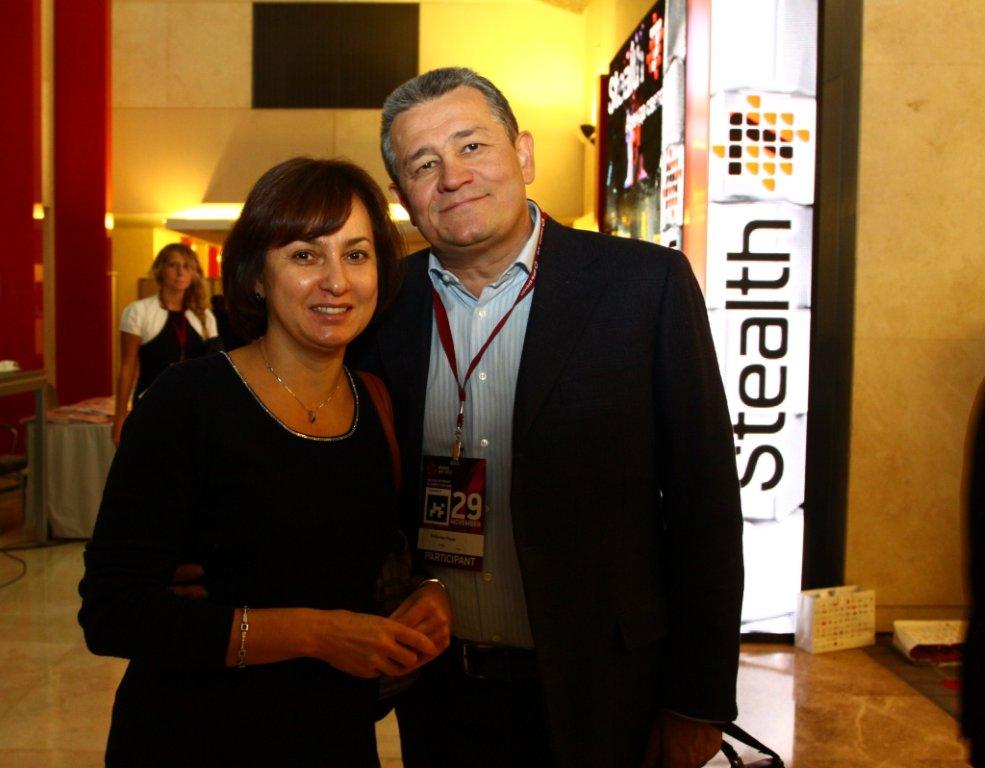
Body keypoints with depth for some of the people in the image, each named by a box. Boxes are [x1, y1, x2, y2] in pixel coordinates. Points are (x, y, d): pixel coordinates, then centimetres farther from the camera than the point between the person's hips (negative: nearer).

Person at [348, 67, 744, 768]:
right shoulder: (385, 304, -1)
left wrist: (699, 703, -9)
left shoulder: (646, 283, -11)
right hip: (437, 697, 3)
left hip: (600, 699, -2)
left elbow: (704, 502, -10)